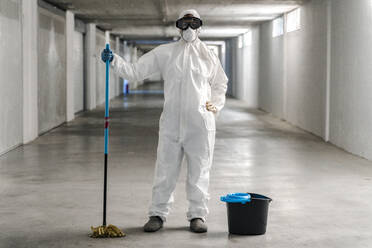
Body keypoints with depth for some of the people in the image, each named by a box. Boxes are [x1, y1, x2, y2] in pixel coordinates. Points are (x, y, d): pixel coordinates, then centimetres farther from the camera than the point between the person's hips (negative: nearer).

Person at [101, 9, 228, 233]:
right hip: (172, 122, 0)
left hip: (201, 124, 1)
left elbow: (220, 84, 23)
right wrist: (114, 60, -10)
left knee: (199, 171, 5)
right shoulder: (164, 53, 5)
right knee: (165, 169, 3)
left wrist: (216, 105, 7)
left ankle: (198, 215, 16)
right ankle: (158, 214, 14)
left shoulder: (209, 56, 10)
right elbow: (135, 72, 4)